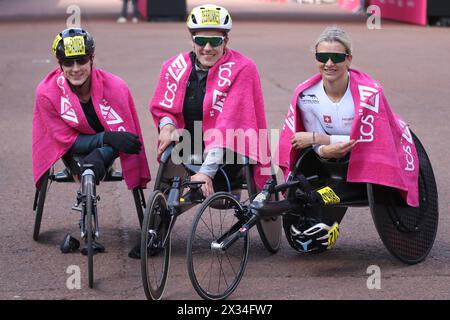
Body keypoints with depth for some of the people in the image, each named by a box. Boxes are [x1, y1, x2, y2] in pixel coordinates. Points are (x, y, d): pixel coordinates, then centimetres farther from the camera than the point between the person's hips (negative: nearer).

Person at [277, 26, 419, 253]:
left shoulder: (369, 92, -29)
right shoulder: (306, 94, -16)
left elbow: (367, 141, -27)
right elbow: (319, 146, -11)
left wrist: (316, 138, -28)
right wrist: (325, 150, -38)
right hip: (340, 159, 4)